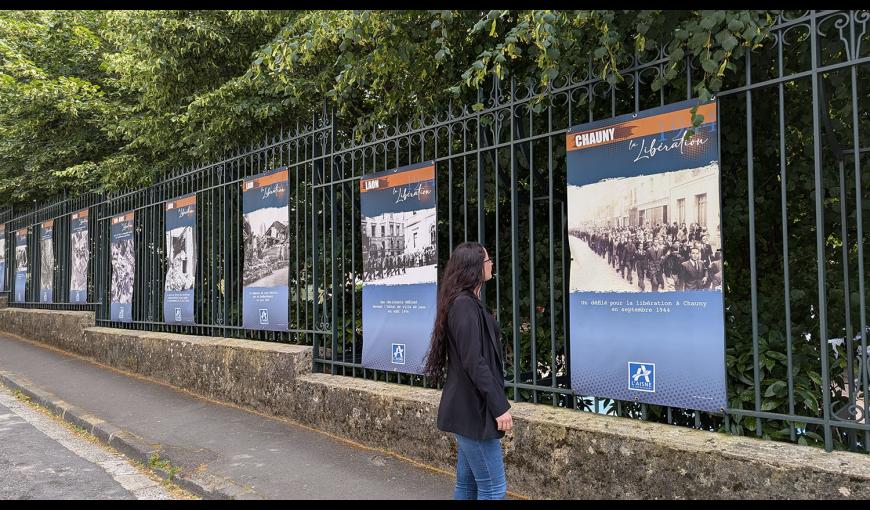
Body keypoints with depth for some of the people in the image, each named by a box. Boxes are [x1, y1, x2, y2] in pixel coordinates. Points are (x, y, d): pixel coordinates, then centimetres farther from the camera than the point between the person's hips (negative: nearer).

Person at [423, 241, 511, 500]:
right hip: (474, 410, -10)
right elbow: (474, 362, -22)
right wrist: (500, 406, -20)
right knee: (493, 489, -3)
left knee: (467, 485, 15)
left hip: (468, 408, 10)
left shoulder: (466, 302, 15)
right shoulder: (465, 305, -17)